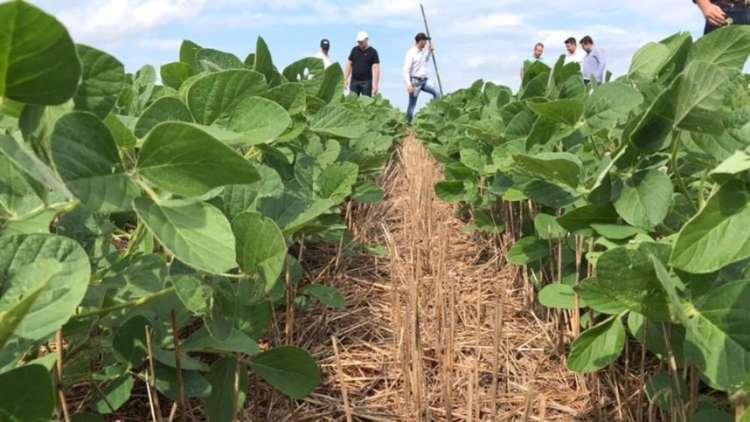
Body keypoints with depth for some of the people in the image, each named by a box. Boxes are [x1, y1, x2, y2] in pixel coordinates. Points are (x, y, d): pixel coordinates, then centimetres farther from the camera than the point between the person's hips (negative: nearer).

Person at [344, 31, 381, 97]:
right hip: (354, 81, 4)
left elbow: (376, 69, -9)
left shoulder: (373, 52, -3)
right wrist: (345, 79, 6)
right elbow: (349, 65, 13)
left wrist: (375, 85, -17)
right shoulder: (354, 50, 9)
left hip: (366, 82, -3)